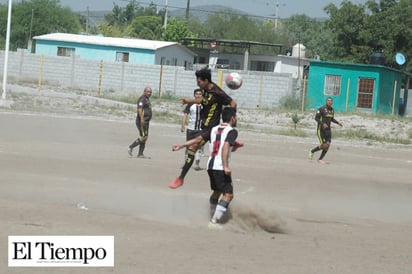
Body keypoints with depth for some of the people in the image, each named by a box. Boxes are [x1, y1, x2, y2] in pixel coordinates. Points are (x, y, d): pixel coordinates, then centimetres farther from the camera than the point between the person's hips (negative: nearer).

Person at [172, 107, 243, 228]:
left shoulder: (214, 129, 15)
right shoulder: (232, 131, -6)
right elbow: (225, 147, -21)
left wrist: (181, 146, 19)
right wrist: (226, 166, -27)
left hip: (210, 165, 8)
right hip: (220, 167, -8)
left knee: (217, 191, 25)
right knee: (228, 194, -8)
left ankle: (214, 216, 34)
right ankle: (214, 222, -19)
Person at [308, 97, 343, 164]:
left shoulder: (332, 110, 8)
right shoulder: (321, 109, -12)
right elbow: (316, 118, -12)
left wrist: (338, 123, 6)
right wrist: (323, 124, -25)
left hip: (328, 130, 6)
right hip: (321, 130, -6)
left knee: (328, 145, -2)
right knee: (324, 145, -12)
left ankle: (320, 159, 13)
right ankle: (312, 151, 14)